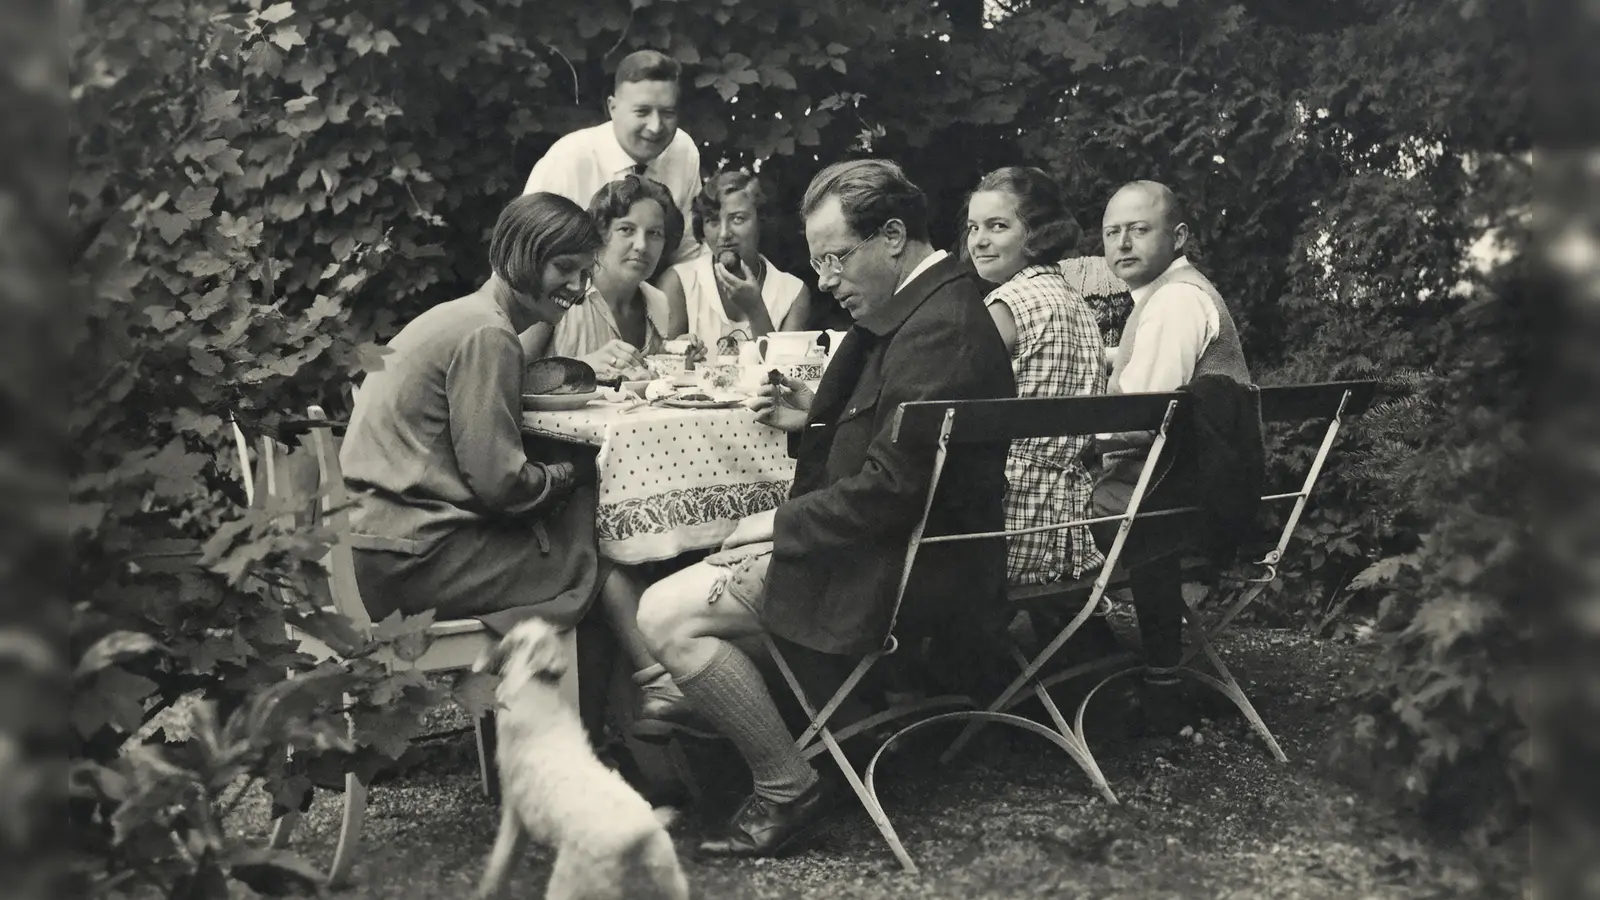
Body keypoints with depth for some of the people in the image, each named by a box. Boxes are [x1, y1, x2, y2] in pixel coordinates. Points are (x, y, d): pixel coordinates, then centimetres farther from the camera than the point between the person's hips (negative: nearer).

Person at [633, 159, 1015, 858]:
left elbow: (891, 487, -27)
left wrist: (782, 523, -15)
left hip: (911, 563, -11)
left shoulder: (938, 329, -24)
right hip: (904, 538, 11)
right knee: (717, 556, 27)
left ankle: (788, 788, -6)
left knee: (666, 613, -15)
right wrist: (818, 417, 6)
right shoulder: (923, 303, 9)